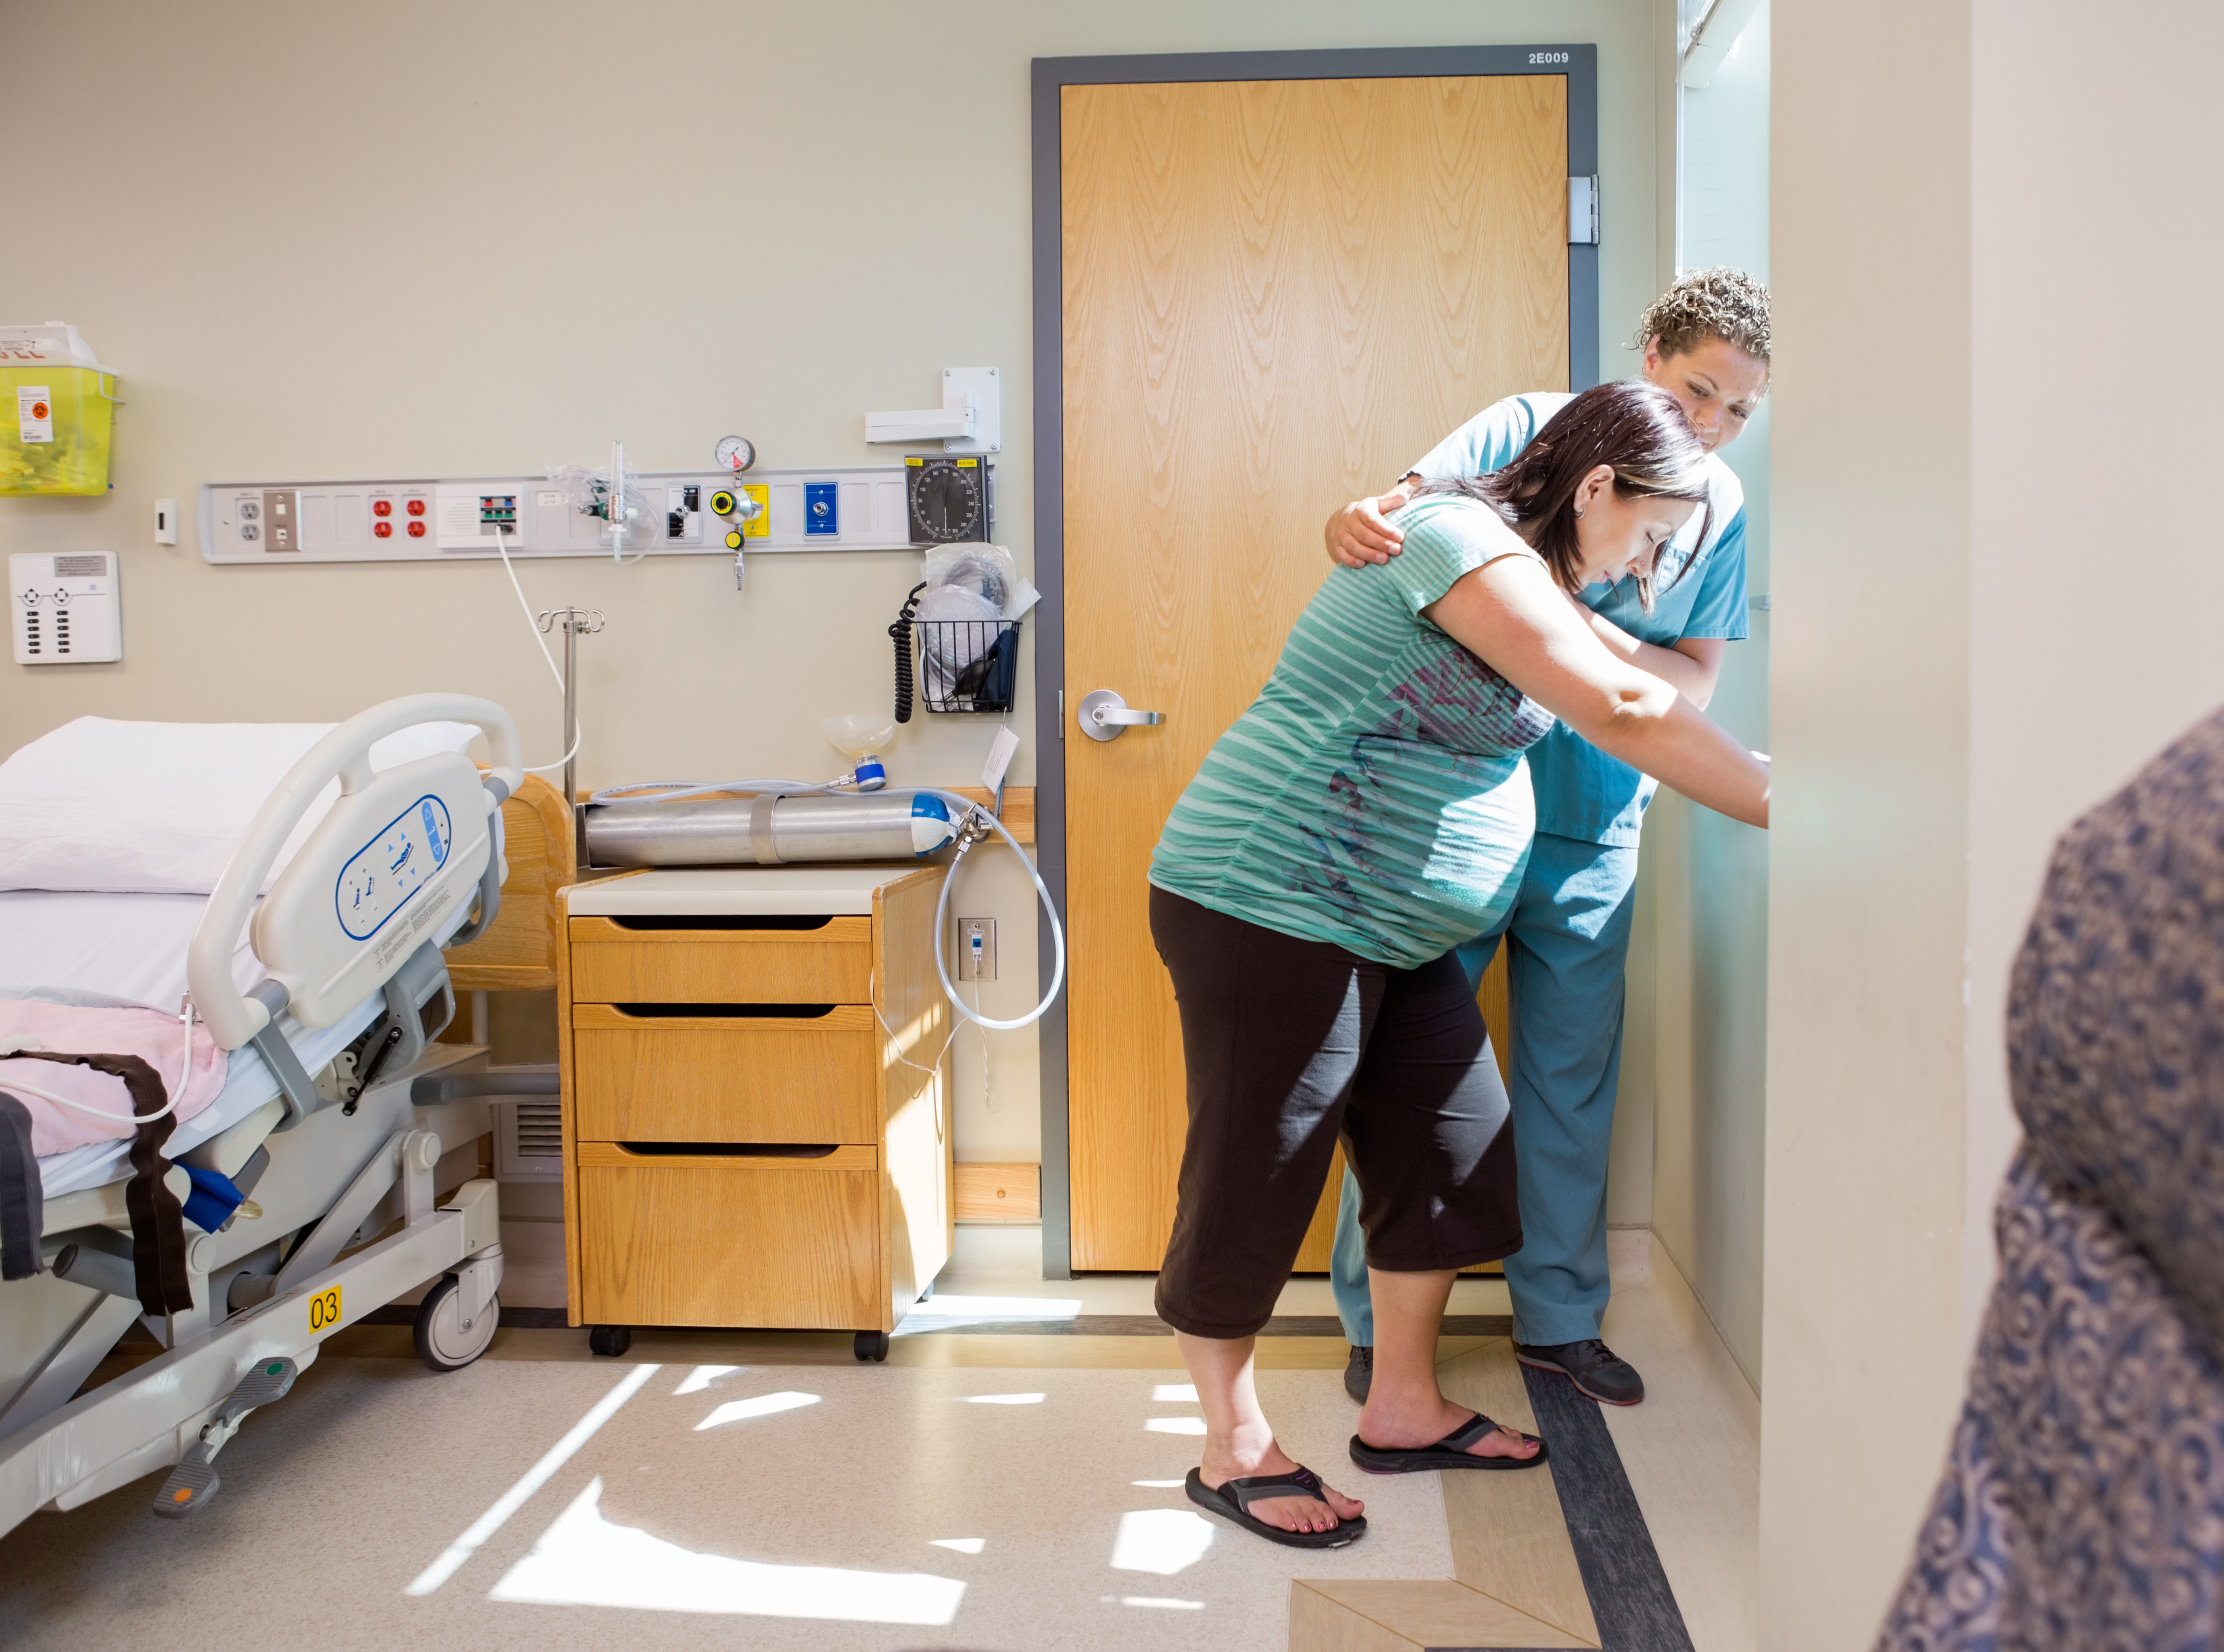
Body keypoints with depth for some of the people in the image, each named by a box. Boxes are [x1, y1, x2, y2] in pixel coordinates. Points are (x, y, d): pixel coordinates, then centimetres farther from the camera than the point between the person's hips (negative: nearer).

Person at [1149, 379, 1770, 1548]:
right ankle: (1233, 1452, 15)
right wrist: (1778, 807, -19)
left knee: (1448, 1157, 13)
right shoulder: (1464, 542, -18)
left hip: (1389, 928, 11)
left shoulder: (1510, 571, 16)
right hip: (1275, 911, -11)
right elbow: (1625, 713, -24)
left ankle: (1403, 1410, 28)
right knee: (1252, 1187, 0)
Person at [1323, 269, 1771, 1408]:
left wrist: (1591, 633, -21)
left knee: (1572, 1081, 12)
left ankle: (1558, 1318, 30)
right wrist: (1356, 523, -38)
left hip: (1592, 835, 4)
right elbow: (1396, 515, -13)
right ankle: (1374, 1323, 20)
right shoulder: (1530, 428, -7)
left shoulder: (1721, 506, 4)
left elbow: (1694, 685, -1)